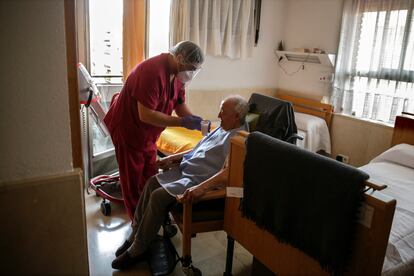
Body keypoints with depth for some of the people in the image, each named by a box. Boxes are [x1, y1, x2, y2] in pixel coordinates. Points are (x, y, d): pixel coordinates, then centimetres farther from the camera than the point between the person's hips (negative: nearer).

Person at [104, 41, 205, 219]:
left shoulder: (177, 73, -3)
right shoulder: (152, 71, -32)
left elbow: (180, 105, 1)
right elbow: (146, 115, -34)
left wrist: (197, 122, -16)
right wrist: (182, 122, -33)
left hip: (148, 133, 8)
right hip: (128, 129, -8)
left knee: (150, 177, 14)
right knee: (133, 179, 8)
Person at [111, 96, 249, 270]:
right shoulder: (222, 128, 14)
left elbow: (228, 172, -30)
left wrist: (201, 188, -40)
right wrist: (173, 158, 15)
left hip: (200, 180, -10)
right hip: (186, 169, 10)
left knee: (158, 197, -19)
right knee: (152, 183, -1)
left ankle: (137, 250, -2)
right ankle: (135, 235, 11)